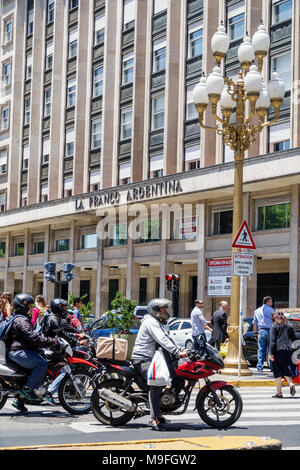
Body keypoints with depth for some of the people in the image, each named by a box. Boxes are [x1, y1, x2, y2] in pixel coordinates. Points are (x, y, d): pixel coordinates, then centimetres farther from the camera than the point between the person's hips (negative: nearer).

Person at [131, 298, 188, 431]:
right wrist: (177, 353, -29)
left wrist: (182, 350, 8)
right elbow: (162, 340, -23)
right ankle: (153, 419, -37)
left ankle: (157, 413, 22)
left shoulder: (157, 323, 23)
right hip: (142, 360, -11)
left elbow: (167, 339, 21)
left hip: (150, 359, 11)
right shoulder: (150, 322, -12)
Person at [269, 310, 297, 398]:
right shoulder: (289, 325, 13)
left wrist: (271, 353, -8)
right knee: (287, 370, 12)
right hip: (289, 350, 4)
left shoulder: (274, 326, -1)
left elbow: (272, 341, -8)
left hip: (278, 351, -4)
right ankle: (291, 384, -15)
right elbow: (294, 339, 14)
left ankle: (279, 392, 4)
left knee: (278, 372, 3)